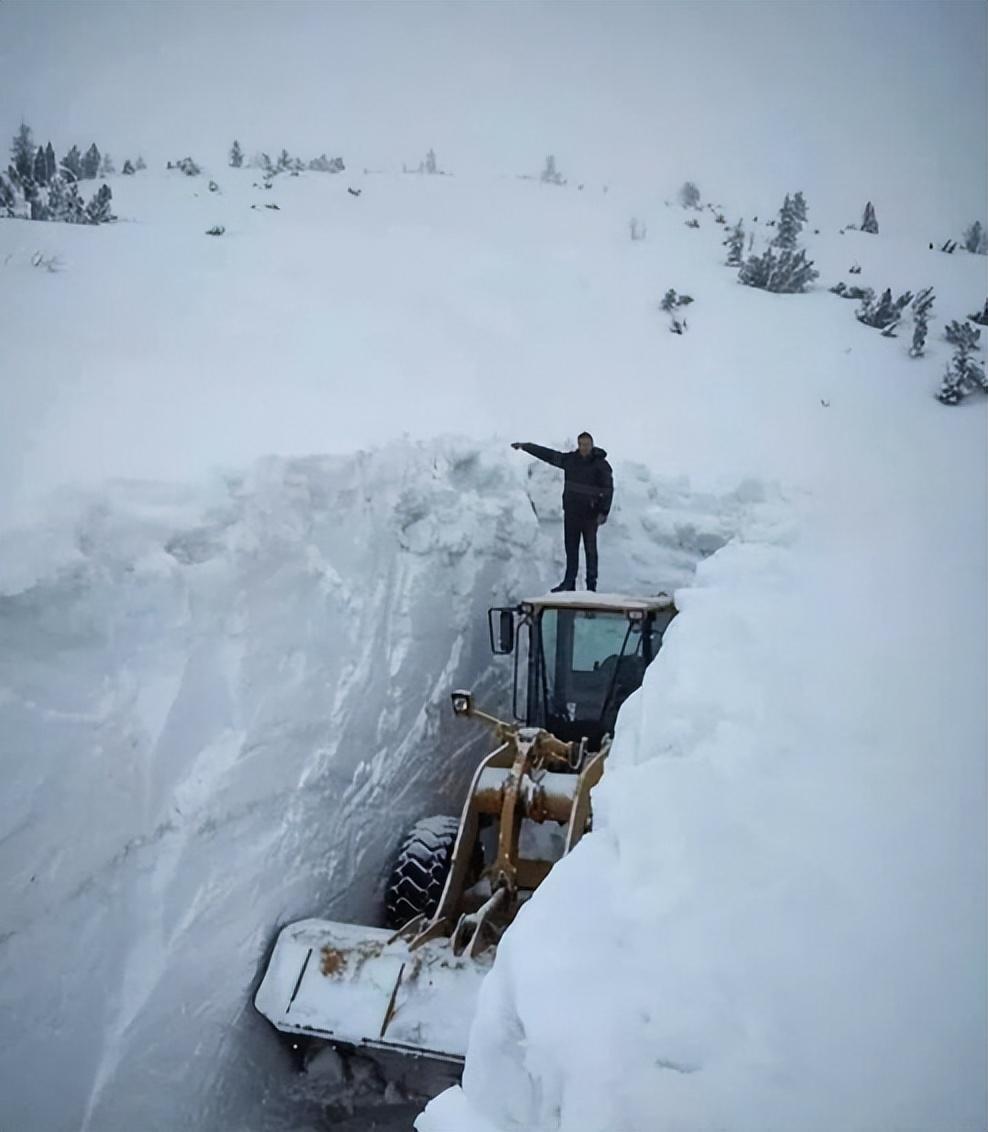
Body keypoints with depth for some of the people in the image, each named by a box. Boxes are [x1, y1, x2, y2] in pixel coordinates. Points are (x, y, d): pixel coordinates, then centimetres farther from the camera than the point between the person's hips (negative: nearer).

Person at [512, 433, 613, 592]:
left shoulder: (601, 465, -7)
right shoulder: (570, 459, 5)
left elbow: (608, 489, -9)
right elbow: (547, 454, 12)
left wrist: (603, 512, -17)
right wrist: (524, 446, 15)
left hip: (590, 514, -5)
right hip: (571, 512, 5)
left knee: (590, 550, 0)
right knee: (571, 549, 8)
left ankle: (591, 584, 5)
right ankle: (569, 582, 14)